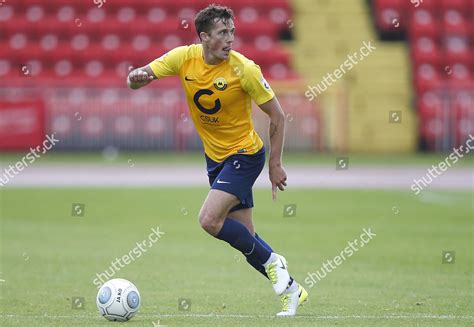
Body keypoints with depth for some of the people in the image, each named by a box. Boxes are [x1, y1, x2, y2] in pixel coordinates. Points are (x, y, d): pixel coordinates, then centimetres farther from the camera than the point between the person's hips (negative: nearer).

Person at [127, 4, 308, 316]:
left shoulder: (244, 69, -19)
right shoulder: (184, 58, -8)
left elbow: (278, 116, -10)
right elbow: (136, 79, -6)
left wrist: (275, 165, -10)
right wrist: (137, 76, -31)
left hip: (245, 154, -5)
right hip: (215, 157, 5)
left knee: (210, 220, -22)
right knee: (244, 238, 5)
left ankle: (273, 262, -3)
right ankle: (290, 288, 22)